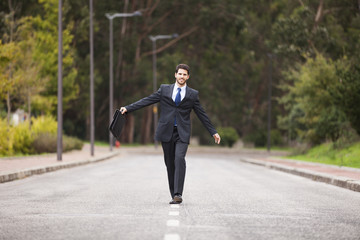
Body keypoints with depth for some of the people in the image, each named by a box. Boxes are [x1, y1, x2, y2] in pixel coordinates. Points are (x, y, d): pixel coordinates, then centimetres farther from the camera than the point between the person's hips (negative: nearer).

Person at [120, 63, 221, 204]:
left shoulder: (192, 94, 8)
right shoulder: (164, 89, 9)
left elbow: (202, 114, 13)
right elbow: (147, 101, 7)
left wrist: (213, 132, 13)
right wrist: (128, 108, -2)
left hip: (182, 133, -2)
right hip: (166, 132, 2)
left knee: (179, 158, -22)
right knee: (170, 164, 4)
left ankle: (178, 194, -23)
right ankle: (173, 195, 13)